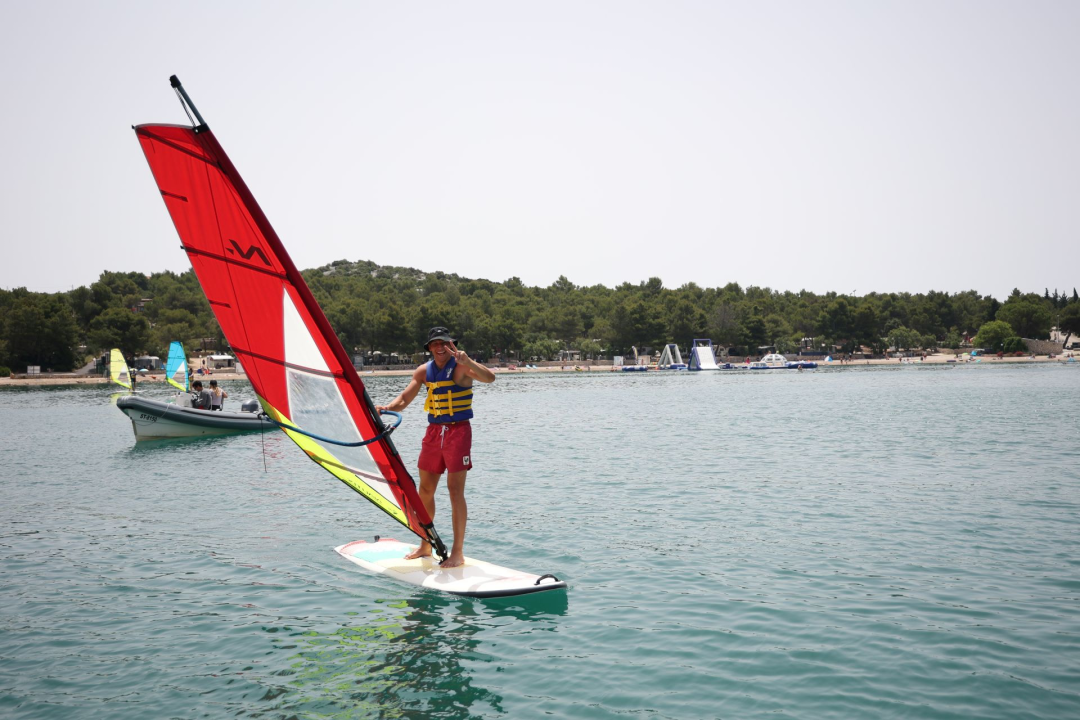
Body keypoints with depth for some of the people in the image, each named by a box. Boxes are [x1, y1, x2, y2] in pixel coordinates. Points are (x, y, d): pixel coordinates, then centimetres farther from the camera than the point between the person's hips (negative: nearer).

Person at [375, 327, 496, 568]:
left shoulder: (461, 366, -8)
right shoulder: (424, 371, 8)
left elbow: (490, 377, -25)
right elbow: (403, 400, 7)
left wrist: (467, 361, -38)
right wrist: (386, 407, -13)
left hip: (458, 430, -6)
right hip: (433, 431, 6)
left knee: (455, 489, -8)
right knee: (425, 489, 10)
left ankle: (458, 552, -2)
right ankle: (425, 546, 24)